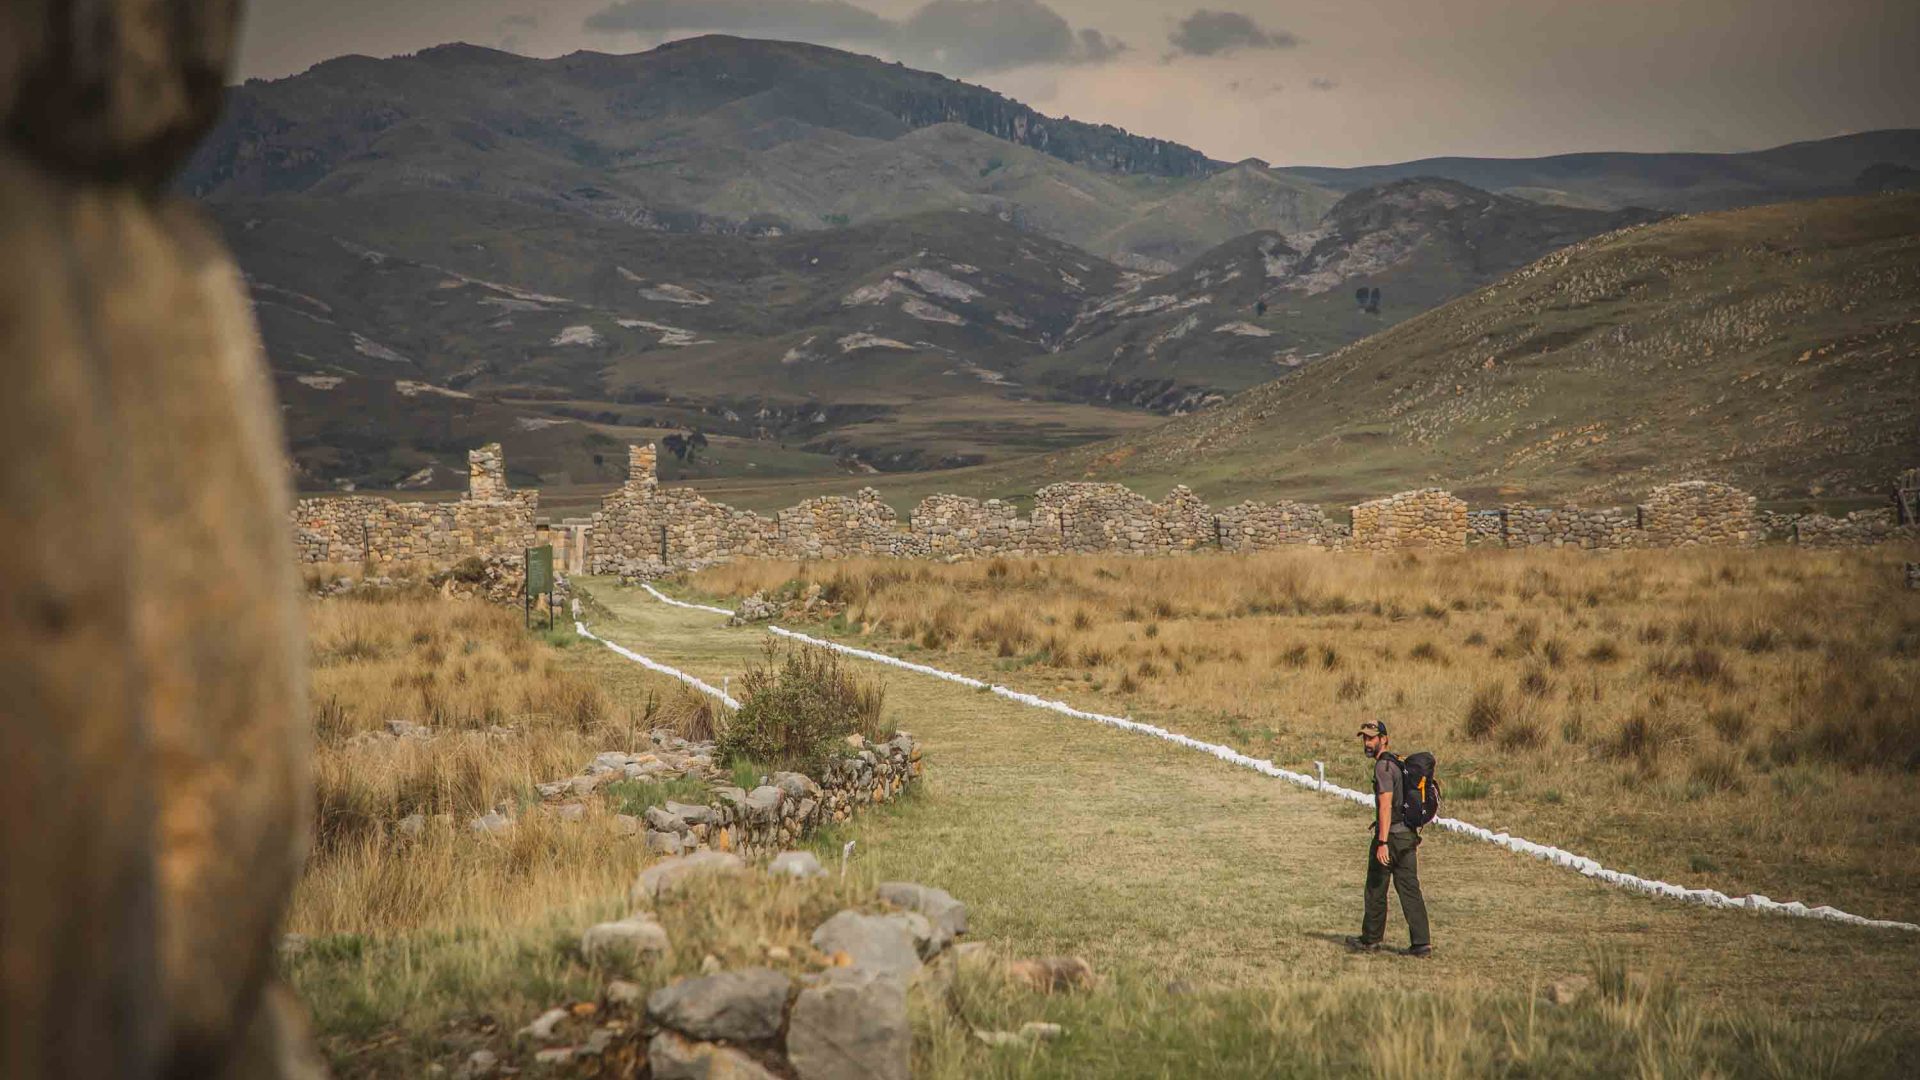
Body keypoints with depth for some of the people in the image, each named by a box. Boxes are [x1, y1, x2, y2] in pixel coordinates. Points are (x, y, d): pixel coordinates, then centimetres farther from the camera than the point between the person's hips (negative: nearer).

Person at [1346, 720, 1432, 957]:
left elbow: (1386, 806, -21)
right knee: (1410, 889, 4)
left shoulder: (1383, 766, -13)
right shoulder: (1397, 763, 17)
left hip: (1389, 834, -8)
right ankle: (1421, 943, -3)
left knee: (1376, 889, 7)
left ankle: (1371, 939, 18)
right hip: (1408, 834, 8)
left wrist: (1382, 843, -24)